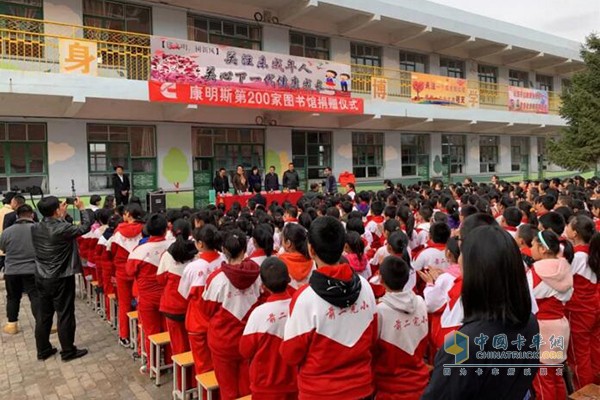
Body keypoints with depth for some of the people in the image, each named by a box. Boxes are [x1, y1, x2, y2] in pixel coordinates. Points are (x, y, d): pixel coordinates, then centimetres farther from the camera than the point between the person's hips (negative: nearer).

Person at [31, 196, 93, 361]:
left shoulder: (35, 228, -2)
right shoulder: (63, 228, -22)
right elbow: (85, 227, -9)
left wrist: (62, 215, 19)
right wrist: (82, 208, 3)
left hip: (42, 279, 7)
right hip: (61, 280, -7)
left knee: (43, 315, 16)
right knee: (65, 315, 4)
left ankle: (43, 350, 27)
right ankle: (68, 351, 14)